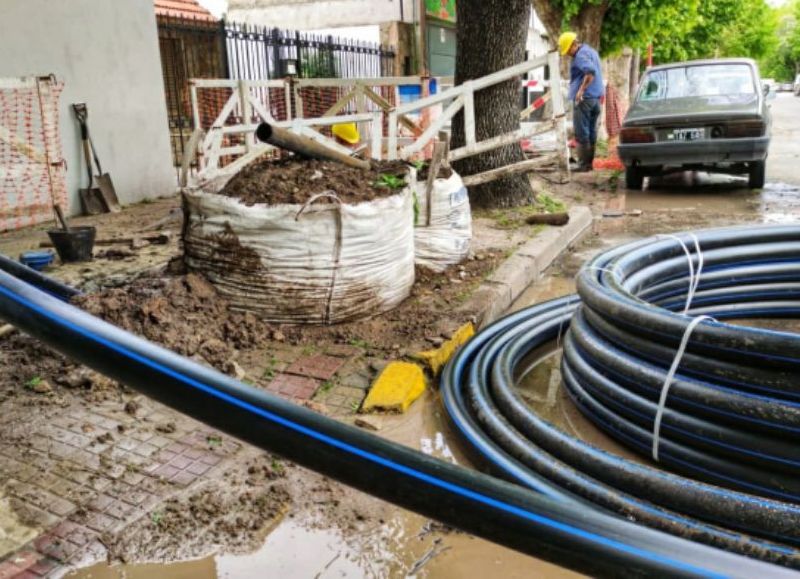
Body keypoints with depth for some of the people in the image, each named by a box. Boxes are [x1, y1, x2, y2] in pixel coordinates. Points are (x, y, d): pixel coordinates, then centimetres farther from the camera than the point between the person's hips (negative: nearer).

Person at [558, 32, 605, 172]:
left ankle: (583, 164, -8)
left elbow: (591, 71, -28)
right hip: (596, 97, 10)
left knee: (582, 133, -7)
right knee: (591, 132, 11)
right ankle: (589, 162, 14)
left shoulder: (581, 55, -13)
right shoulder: (591, 51, 19)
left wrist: (581, 89, -28)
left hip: (584, 98, -10)